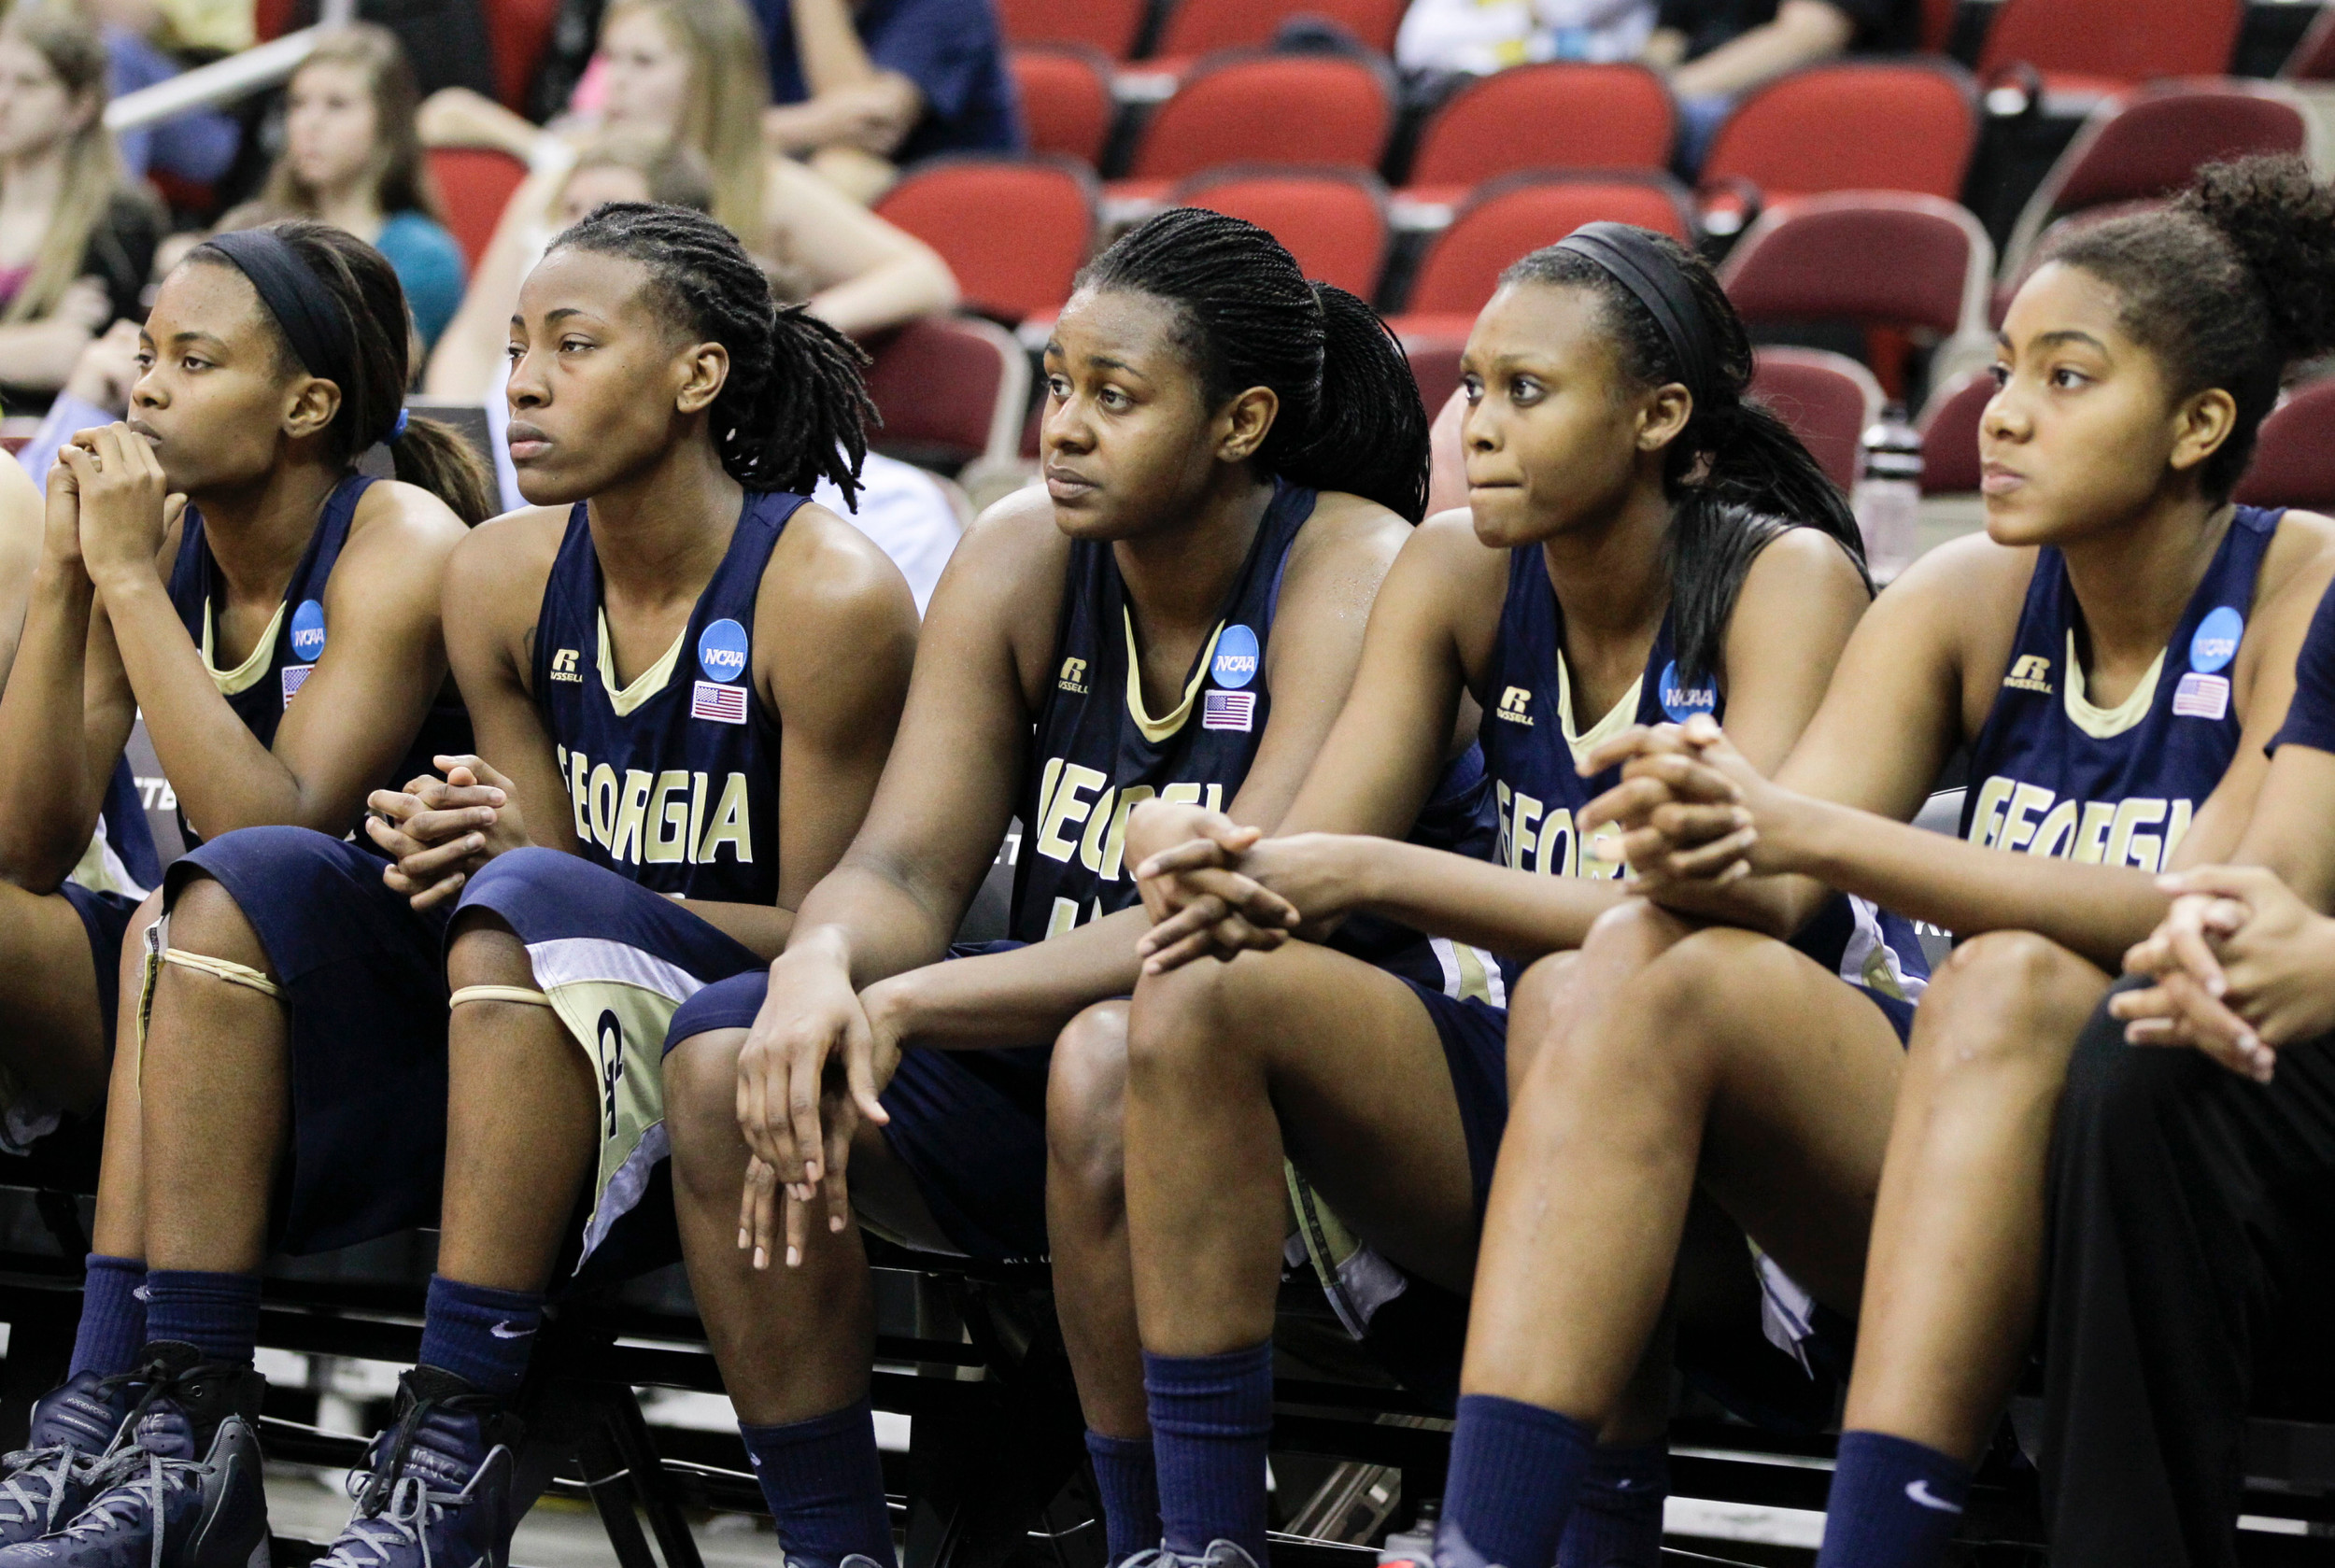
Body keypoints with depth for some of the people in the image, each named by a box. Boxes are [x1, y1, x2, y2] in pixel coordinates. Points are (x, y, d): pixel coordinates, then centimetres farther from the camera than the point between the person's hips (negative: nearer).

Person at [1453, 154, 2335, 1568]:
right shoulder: (1969, 603, 6)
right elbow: (1770, 892, -2)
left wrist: (1820, 835, -27)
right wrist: (1699, 848, -28)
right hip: (1951, 1162, 5)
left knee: (2010, 984, -34)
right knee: (1653, 973, -20)